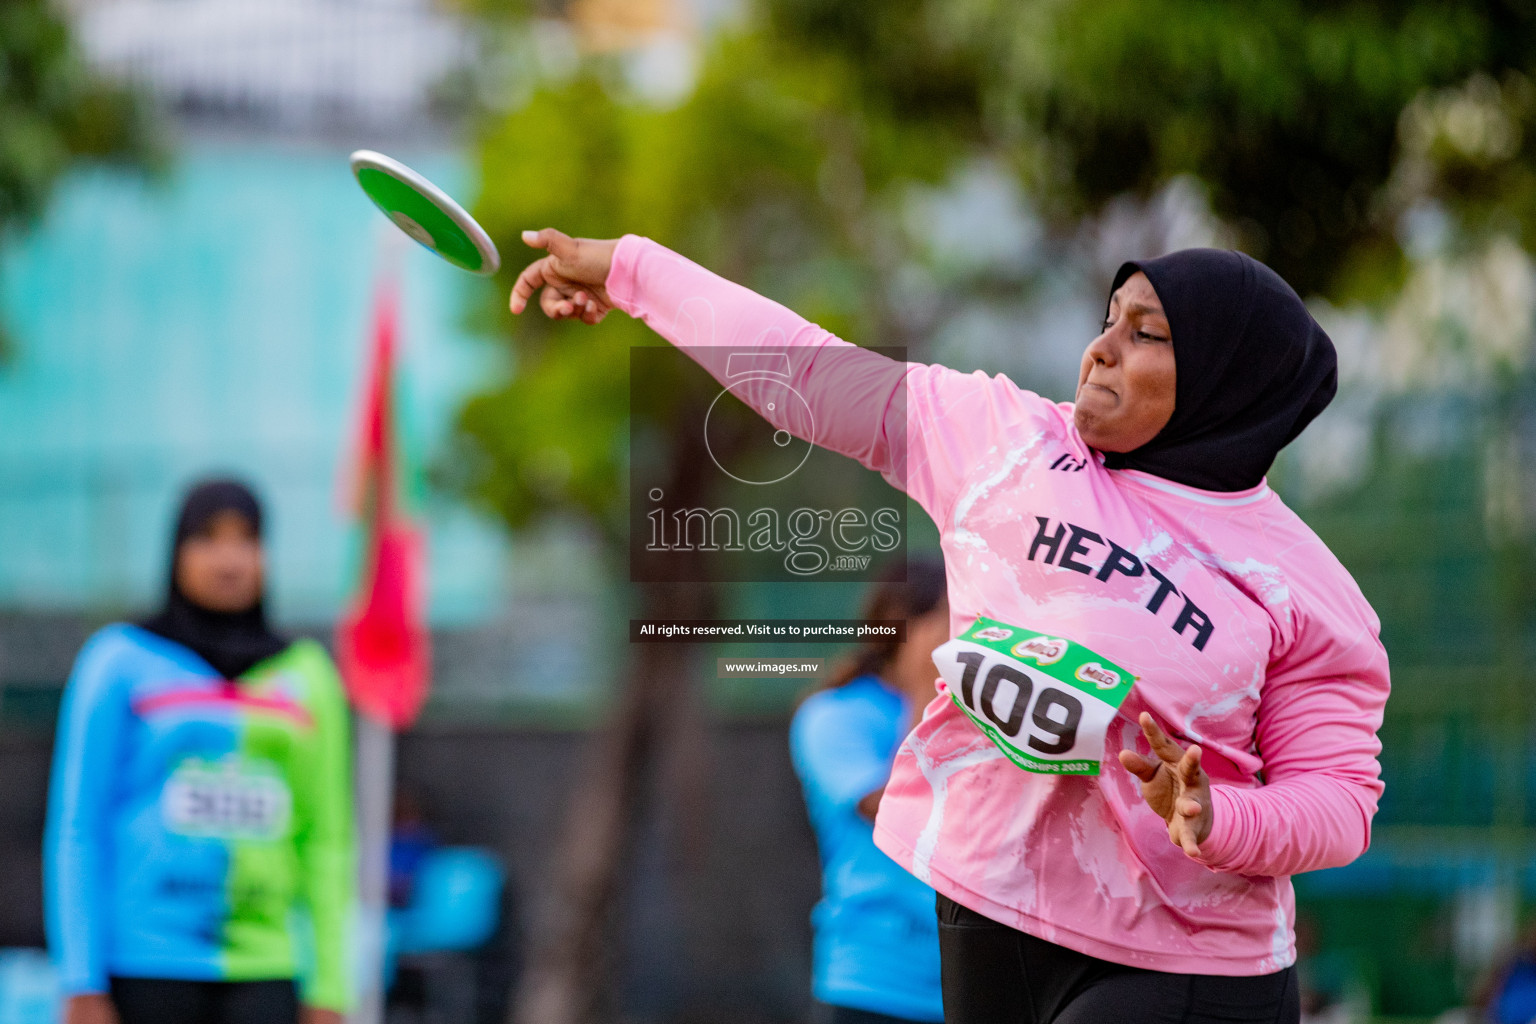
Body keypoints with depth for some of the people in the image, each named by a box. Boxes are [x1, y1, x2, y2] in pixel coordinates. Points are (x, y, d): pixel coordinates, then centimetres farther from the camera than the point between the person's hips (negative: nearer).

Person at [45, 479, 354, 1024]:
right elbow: (76, 829, -4)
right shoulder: (117, 661, -1)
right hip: (142, 972, -3)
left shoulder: (306, 676, 9)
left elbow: (325, 841, 11)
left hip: (255, 976, 3)